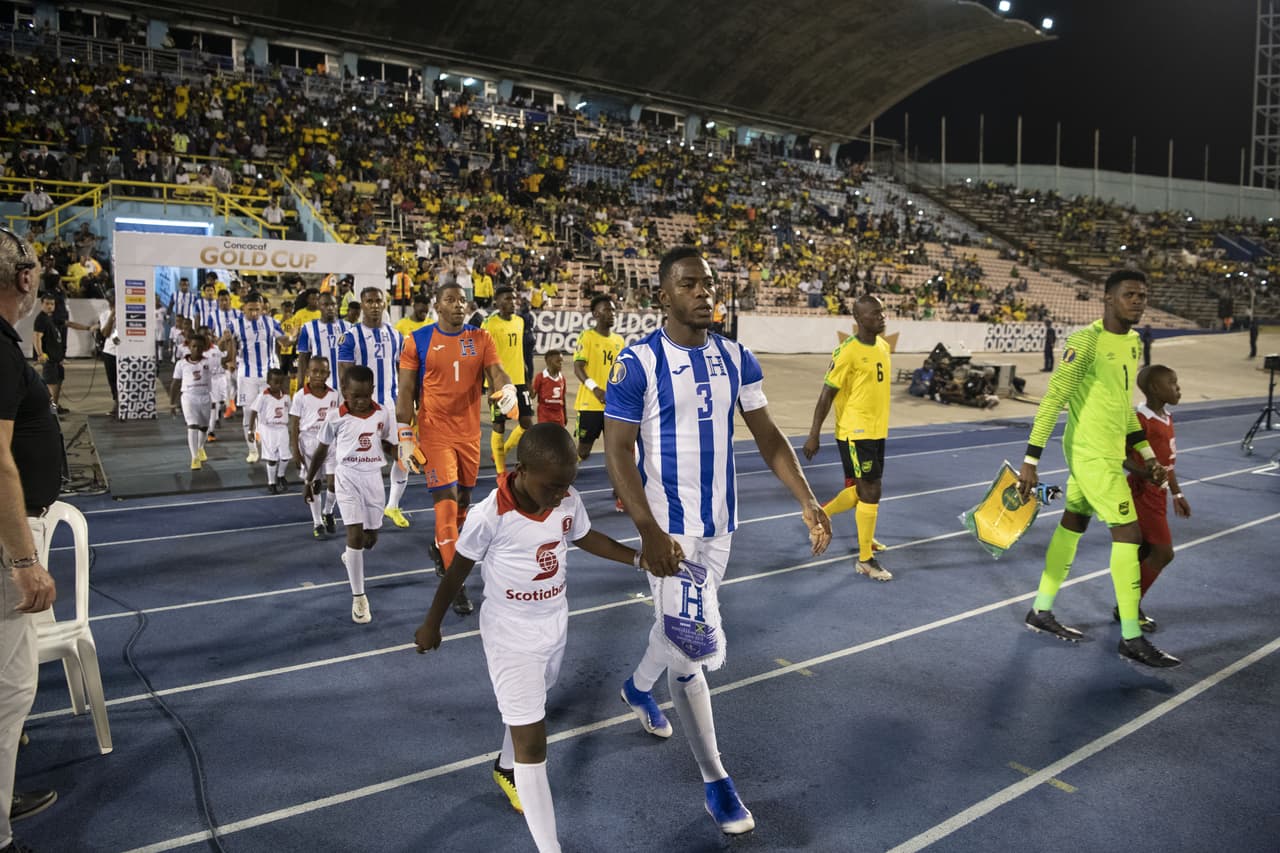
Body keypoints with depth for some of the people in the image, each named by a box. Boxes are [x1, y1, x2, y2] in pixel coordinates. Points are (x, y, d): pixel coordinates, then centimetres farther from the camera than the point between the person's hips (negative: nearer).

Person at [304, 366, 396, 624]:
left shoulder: (383, 415, -5)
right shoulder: (335, 419, -10)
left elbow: (390, 445, 7)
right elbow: (321, 451, 3)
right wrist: (309, 481, 8)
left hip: (373, 478, 3)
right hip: (348, 479, -3)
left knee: (371, 537, 13)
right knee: (355, 534, -12)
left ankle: (351, 556, 50)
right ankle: (358, 597, -3)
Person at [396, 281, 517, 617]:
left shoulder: (481, 338, 4)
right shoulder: (418, 340, -3)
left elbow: (496, 372, -6)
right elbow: (406, 391, -2)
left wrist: (508, 390, -31)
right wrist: (405, 437, -7)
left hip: (469, 434, 4)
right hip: (435, 434, -4)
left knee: (463, 499, 16)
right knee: (447, 502, -9)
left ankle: (440, 547, 44)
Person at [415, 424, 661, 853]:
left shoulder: (569, 500, -15)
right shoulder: (489, 516, -28)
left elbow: (586, 538, 6)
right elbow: (457, 571, -12)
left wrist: (639, 558, -4)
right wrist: (431, 625, 1)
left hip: (555, 626, 6)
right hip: (510, 637, -6)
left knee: (526, 710, 28)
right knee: (532, 741, -6)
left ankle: (506, 769, 58)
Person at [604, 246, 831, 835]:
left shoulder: (736, 358, 2)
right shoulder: (638, 363, -14)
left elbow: (767, 436, 5)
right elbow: (617, 452, -15)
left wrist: (807, 501, -5)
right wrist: (649, 532, -24)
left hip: (720, 523, 6)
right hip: (670, 528, -6)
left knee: (677, 625, 24)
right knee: (693, 645, -6)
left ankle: (638, 688, 55)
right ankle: (715, 782, 12)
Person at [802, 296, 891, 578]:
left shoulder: (883, 345, 8)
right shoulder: (847, 351, -17)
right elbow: (827, 394, -15)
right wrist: (814, 434, -16)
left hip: (877, 431, 8)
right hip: (855, 433, -8)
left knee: (860, 490, 18)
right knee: (870, 492, -5)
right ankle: (865, 559, 7)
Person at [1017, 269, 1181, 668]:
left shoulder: (1134, 342, 10)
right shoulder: (1086, 341, -17)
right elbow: (1052, 400, -20)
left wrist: (1146, 452, 17)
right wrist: (1030, 461, -22)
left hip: (1109, 453, 9)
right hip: (1091, 454, -9)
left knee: (1072, 525, 14)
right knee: (1129, 533, -6)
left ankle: (1041, 612, 26)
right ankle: (1132, 639, 4)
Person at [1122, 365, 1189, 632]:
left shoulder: (1167, 418, 11)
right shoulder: (1142, 420, -19)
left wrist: (1176, 494, 23)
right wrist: (1147, 473, -39)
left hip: (1157, 495, 9)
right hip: (1143, 494, -9)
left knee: (1146, 552, 13)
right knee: (1164, 552, -7)